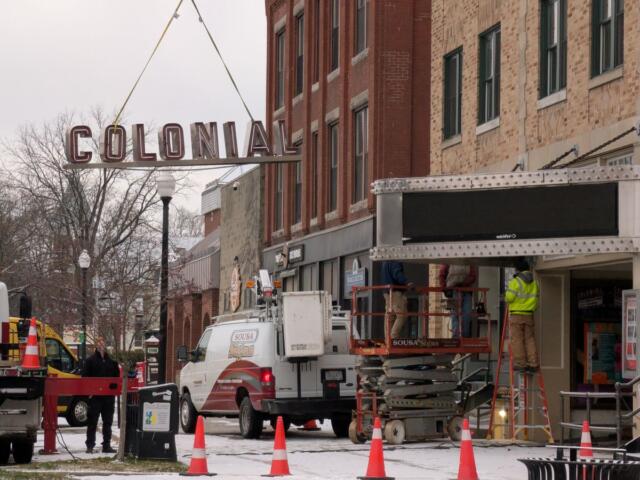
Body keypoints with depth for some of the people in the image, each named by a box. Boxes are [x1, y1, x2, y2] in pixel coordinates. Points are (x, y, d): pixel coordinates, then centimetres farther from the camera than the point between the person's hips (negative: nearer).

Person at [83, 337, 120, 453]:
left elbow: (117, 376, 14)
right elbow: (85, 377, -3)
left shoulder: (111, 361, 8)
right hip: (95, 396, -3)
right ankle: (90, 445, 4)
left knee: (107, 422, 8)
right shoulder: (91, 360, -1)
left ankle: (106, 445, 15)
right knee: (92, 422, 0)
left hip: (109, 396, 3)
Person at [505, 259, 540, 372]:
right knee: (529, 339, 7)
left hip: (516, 315, -6)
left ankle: (520, 363, -7)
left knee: (517, 339, -3)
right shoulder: (534, 283, 11)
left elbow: (509, 298, -14)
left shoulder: (516, 282, -9)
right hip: (529, 315, 6)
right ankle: (532, 363, 3)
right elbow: (536, 298, 10)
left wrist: (506, 297, 8)